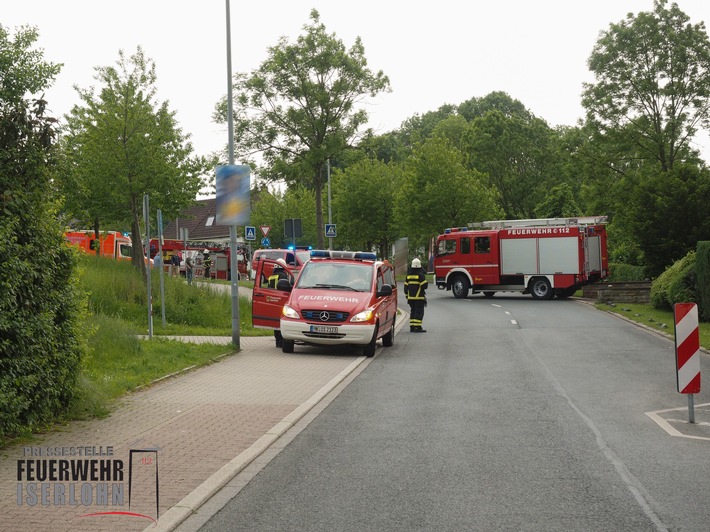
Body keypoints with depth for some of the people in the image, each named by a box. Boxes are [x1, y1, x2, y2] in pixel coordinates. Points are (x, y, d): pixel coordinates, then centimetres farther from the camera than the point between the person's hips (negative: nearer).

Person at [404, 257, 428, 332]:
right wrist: (426, 282, 7)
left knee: (413, 311, 14)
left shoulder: (408, 275, 9)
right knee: (419, 312, -4)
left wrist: (407, 295, 20)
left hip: (410, 297, 6)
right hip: (419, 297, -6)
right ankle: (418, 327, -10)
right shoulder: (420, 275, -11)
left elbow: (406, 286, 11)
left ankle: (412, 327, 12)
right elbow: (424, 285, -15)